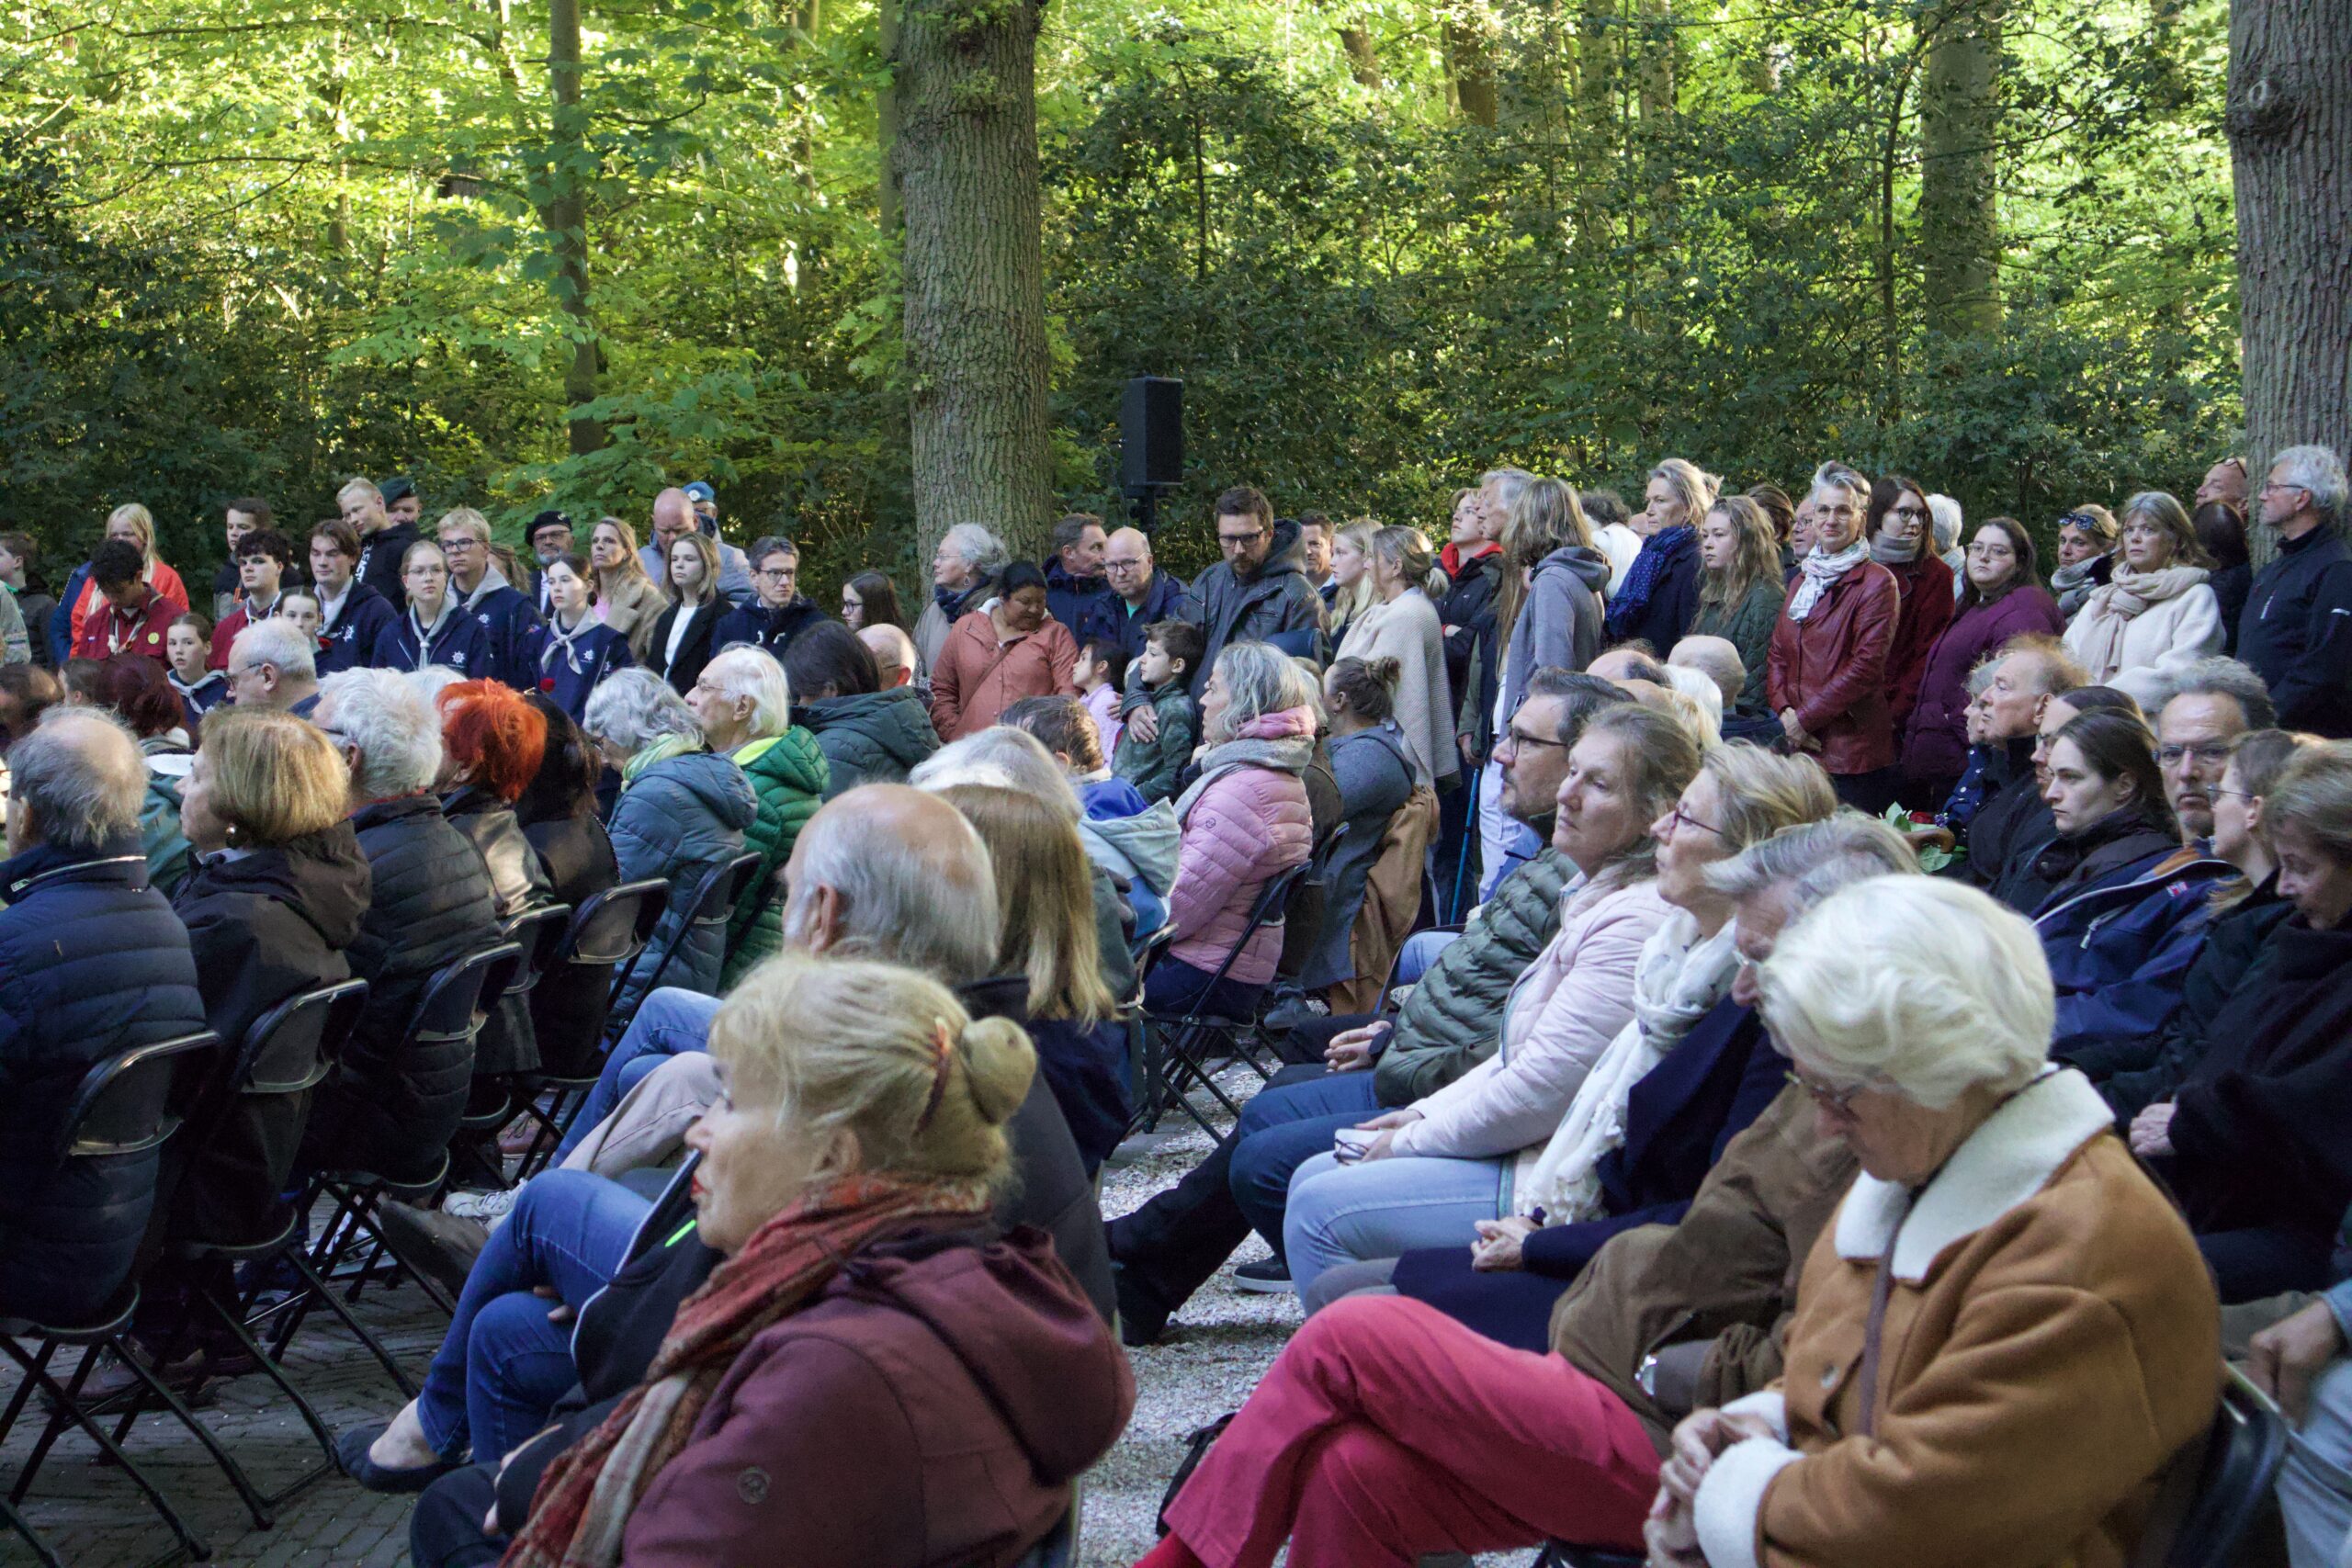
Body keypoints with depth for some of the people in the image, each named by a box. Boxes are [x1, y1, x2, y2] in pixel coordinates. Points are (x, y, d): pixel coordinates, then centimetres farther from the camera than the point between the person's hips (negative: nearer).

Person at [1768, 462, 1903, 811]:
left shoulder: (1877, 583, -4)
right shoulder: (1804, 580, 19)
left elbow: (1866, 665, -12)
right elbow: (1777, 655, 15)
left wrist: (1805, 718, -13)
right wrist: (1785, 710, -4)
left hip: (1852, 751, -6)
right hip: (1796, 748, 6)